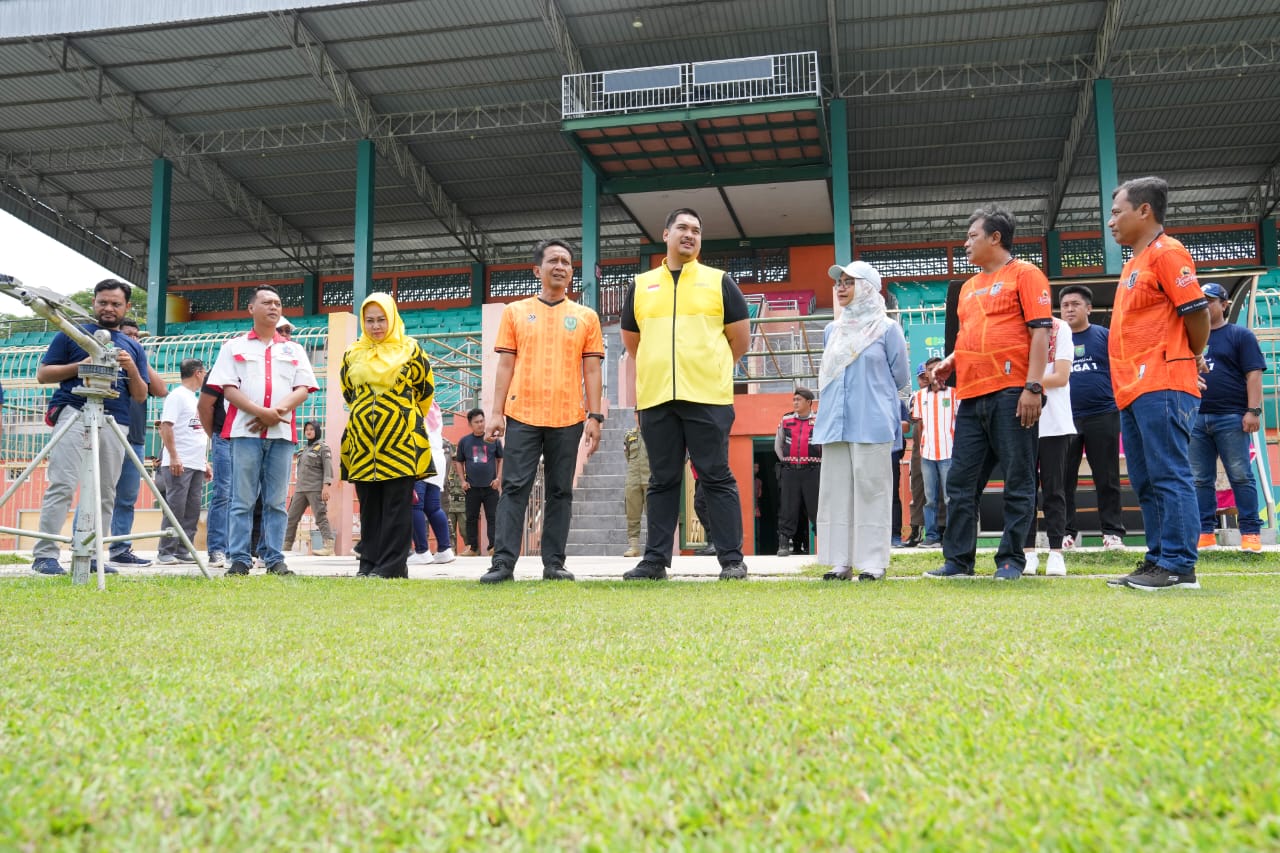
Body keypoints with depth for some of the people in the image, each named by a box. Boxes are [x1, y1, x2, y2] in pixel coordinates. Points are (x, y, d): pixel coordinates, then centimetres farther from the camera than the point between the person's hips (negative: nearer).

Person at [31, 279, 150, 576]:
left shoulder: (133, 347, 20)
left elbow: (140, 396, 15)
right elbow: (43, 374, 8)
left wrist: (132, 368, -4)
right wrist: (81, 365, -7)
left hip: (116, 424, 3)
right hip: (75, 414, -3)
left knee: (105, 493, -2)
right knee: (62, 485, -13)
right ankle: (44, 555, -14)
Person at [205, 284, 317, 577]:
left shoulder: (294, 350, 17)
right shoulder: (234, 346, 11)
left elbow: (303, 389, 8)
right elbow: (228, 388, 1)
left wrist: (278, 412, -10)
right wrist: (260, 412, -13)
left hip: (282, 433, 2)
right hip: (245, 431, -2)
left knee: (276, 501, 2)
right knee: (242, 500, -3)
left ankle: (274, 559, 4)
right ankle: (240, 560, -1)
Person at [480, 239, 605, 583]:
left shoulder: (586, 317, 10)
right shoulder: (515, 312, 10)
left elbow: (592, 370, 7)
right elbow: (506, 365, 8)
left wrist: (594, 416, -1)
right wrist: (496, 412, 1)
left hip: (568, 419, 1)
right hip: (522, 415, 0)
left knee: (560, 492, 4)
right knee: (515, 488, -4)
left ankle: (554, 563, 9)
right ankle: (503, 563, -4)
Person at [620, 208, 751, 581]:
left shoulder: (719, 281, 8)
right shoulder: (641, 285, 14)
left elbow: (741, 339, 8)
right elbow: (631, 341, 22)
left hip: (708, 398, -3)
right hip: (656, 398, 3)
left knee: (717, 478, -1)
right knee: (662, 481, 8)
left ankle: (732, 559, 4)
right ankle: (655, 560, 14)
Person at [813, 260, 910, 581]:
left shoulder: (886, 328, 0)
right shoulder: (832, 330, 14)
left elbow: (901, 376, 5)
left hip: (872, 423, -5)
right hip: (834, 421, 5)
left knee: (871, 490, -4)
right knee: (835, 491, 3)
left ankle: (872, 562, 0)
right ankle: (840, 561, 7)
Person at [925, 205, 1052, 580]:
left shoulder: (1025, 274, 0)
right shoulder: (969, 287, 21)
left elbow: (1040, 332, -7)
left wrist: (1033, 386, -15)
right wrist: (949, 362, 10)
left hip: (1011, 394, -7)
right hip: (971, 397, 8)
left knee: (1018, 482, -1)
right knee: (960, 482, 6)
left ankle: (1011, 560, 5)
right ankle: (958, 559, 12)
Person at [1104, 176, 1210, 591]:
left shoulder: (1166, 253, -7)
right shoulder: (1135, 262, 21)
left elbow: (1197, 312, -11)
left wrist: (1192, 359, 3)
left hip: (1161, 388, -10)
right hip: (1133, 390, 10)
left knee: (1169, 476, -9)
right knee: (1145, 483, 11)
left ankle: (1179, 567, -6)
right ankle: (1158, 560, 17)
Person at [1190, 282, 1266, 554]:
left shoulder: (1240, 335, 3)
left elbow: (1254, 374, -4)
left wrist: (1253, 411, -12)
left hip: (1231, 418, -5)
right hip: (1196, 418, 5)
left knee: (1241, 477, -4)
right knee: (1200, 480, 4)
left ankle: (1250, 532, -1)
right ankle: (1205, 533, 8)